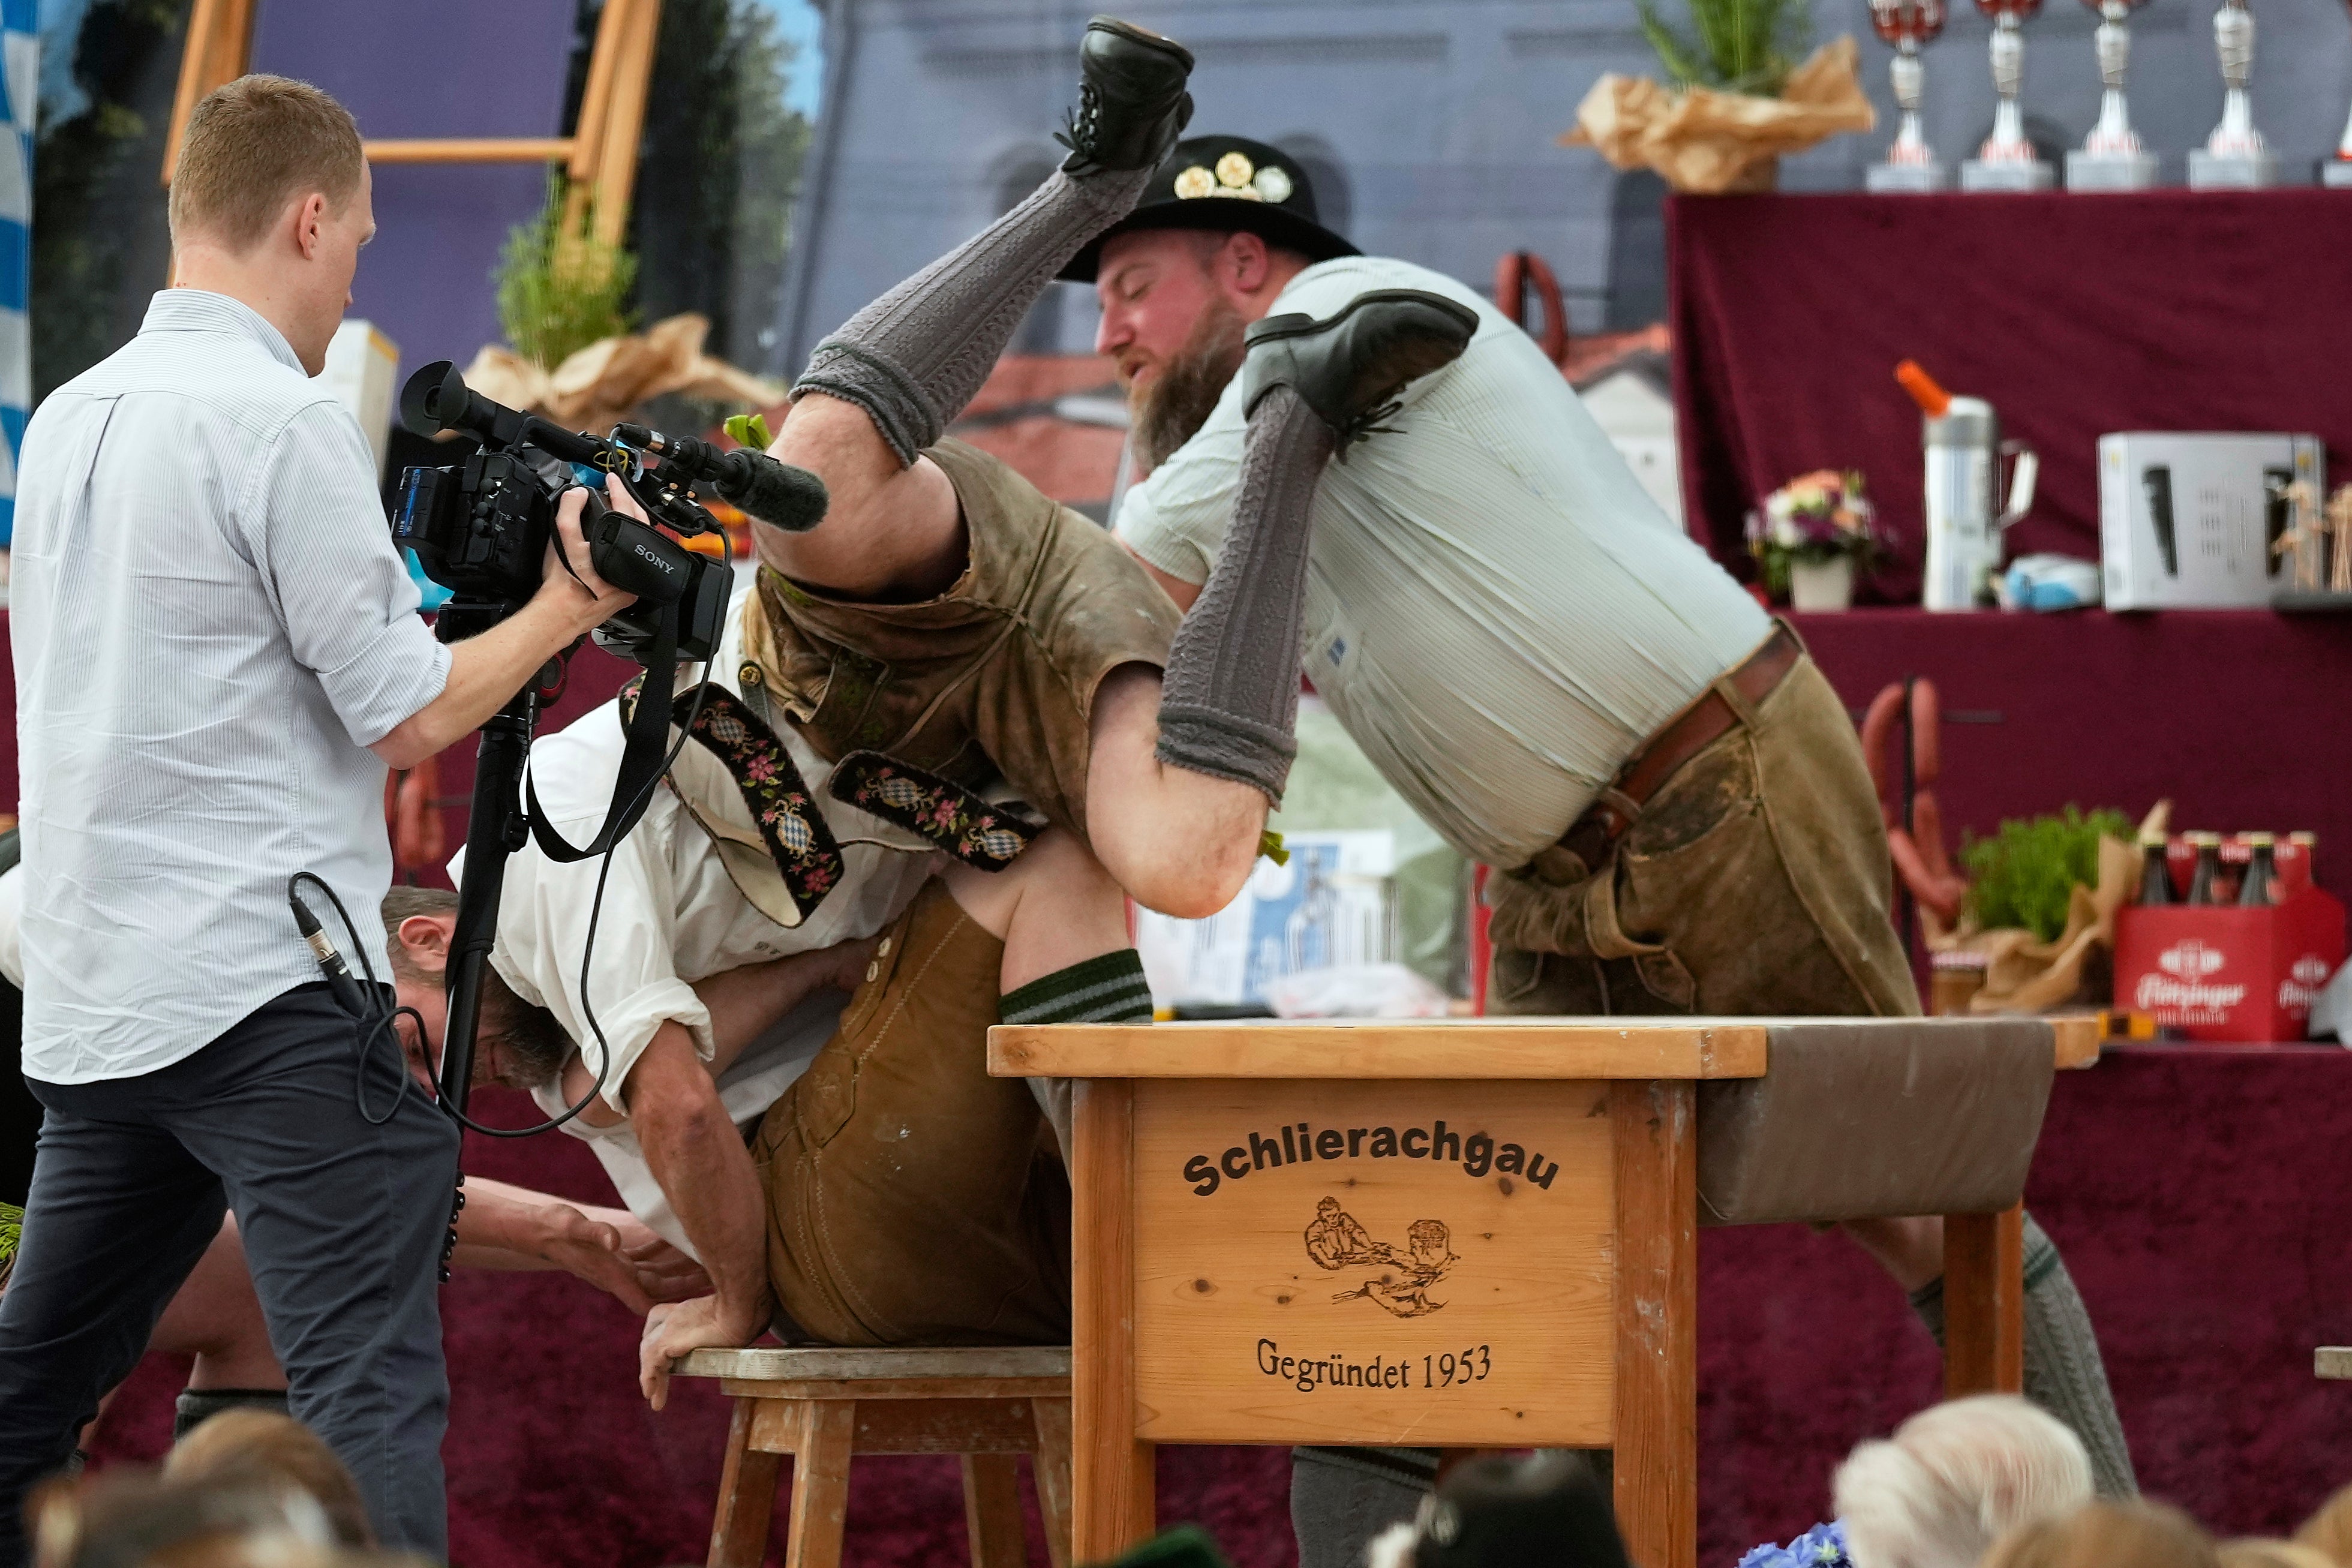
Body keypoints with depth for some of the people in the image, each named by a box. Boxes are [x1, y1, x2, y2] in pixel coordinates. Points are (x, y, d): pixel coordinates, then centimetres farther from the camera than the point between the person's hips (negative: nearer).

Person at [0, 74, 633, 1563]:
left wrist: (449, 579, 21)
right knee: (369, 1393, -11)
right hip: (275, 984, -8)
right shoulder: (287, 423, -11)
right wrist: (569, 602, 4)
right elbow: (406, 715, -11)